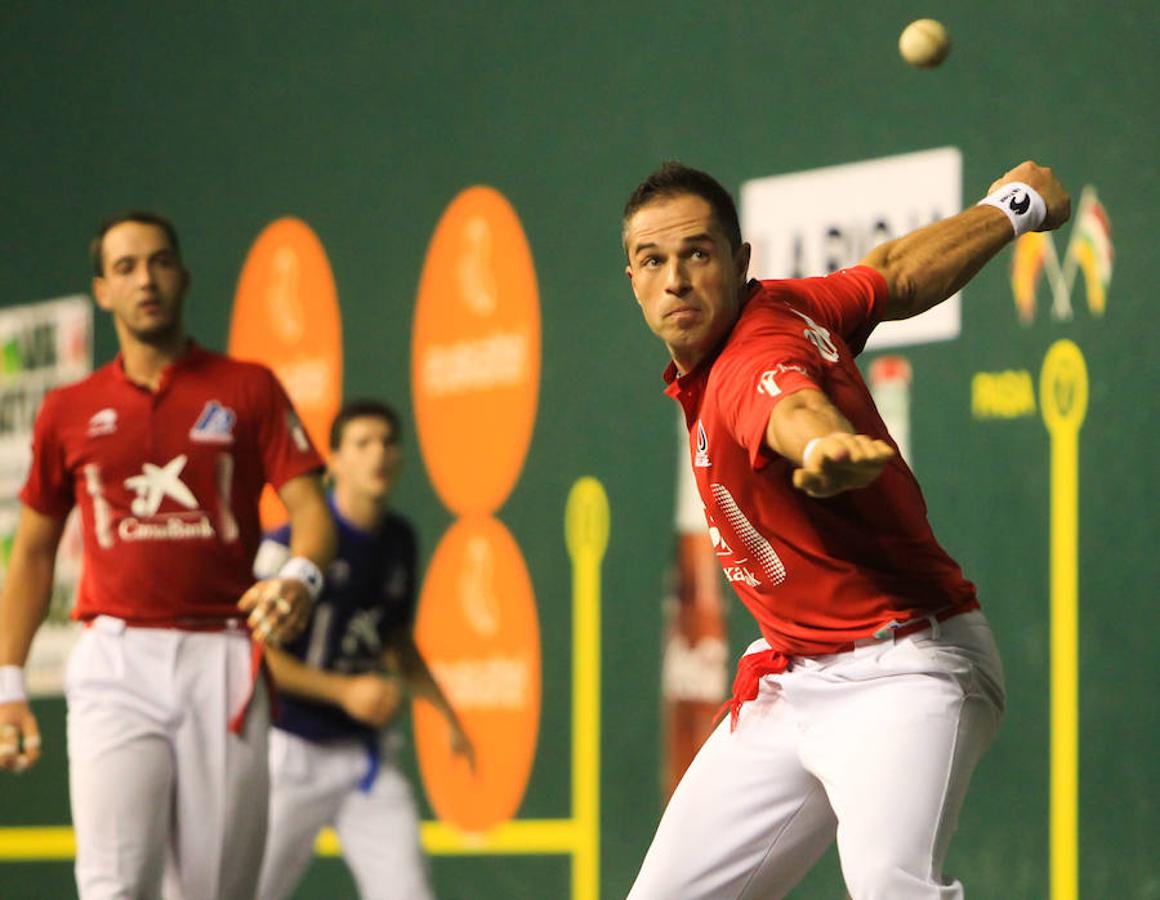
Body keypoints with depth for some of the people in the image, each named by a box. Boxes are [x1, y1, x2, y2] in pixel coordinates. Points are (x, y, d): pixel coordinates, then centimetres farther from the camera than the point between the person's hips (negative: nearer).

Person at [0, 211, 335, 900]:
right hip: (116, 664, 0)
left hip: (222, 662, 0)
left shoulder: (248, 390, 8)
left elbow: (310, 507, 0)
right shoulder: (70, 412, 12)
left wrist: (301, 577, -23)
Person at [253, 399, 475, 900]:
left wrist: (448, 715, 15)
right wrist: (344, 690, -22)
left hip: (367, 750, 5)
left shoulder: (399, 541, 7)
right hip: (293, 750, -5)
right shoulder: (294, 540, -14)